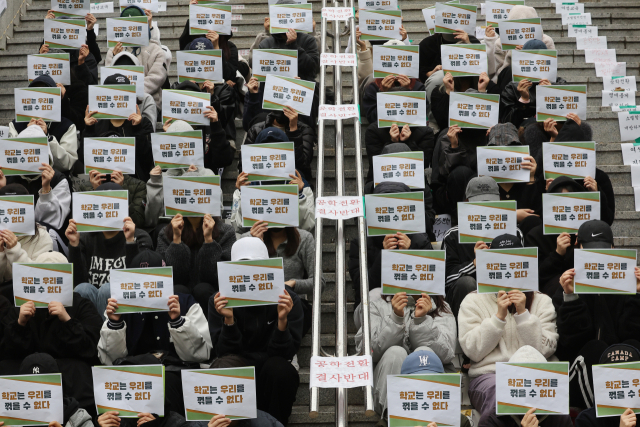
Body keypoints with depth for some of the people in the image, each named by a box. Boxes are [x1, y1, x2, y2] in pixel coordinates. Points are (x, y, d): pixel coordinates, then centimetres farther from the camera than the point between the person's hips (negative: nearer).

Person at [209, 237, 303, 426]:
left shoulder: (288, 299, -10)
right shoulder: (220, 301, -8)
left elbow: (285, 354, -14)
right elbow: (223, 353, -12)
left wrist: (282, 320, -31)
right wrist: (228, 320, -28)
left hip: (273, 376, 0)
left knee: (278, 368, -32)